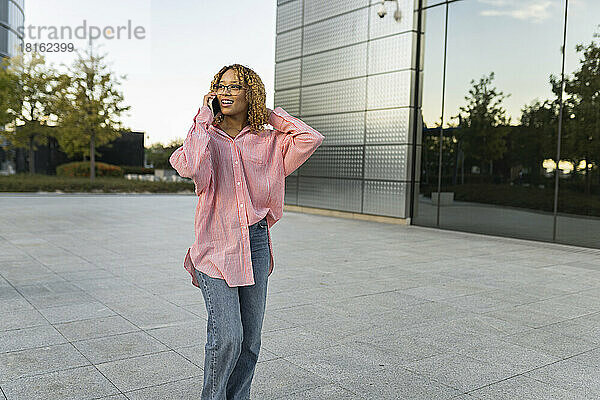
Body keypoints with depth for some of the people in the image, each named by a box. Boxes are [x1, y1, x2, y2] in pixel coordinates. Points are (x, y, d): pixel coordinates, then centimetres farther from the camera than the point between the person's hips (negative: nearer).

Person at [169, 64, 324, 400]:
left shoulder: (268, 142, 6)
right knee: (227, 336, -10)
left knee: (250, 339, 11)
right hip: (217, 245, -3)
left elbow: (311, 139, -7)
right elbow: (190, 167, -22)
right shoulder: (206, 135, 0)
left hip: (256, 244, 3)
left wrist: (270, 115, 2)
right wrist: (204, 118, -11)